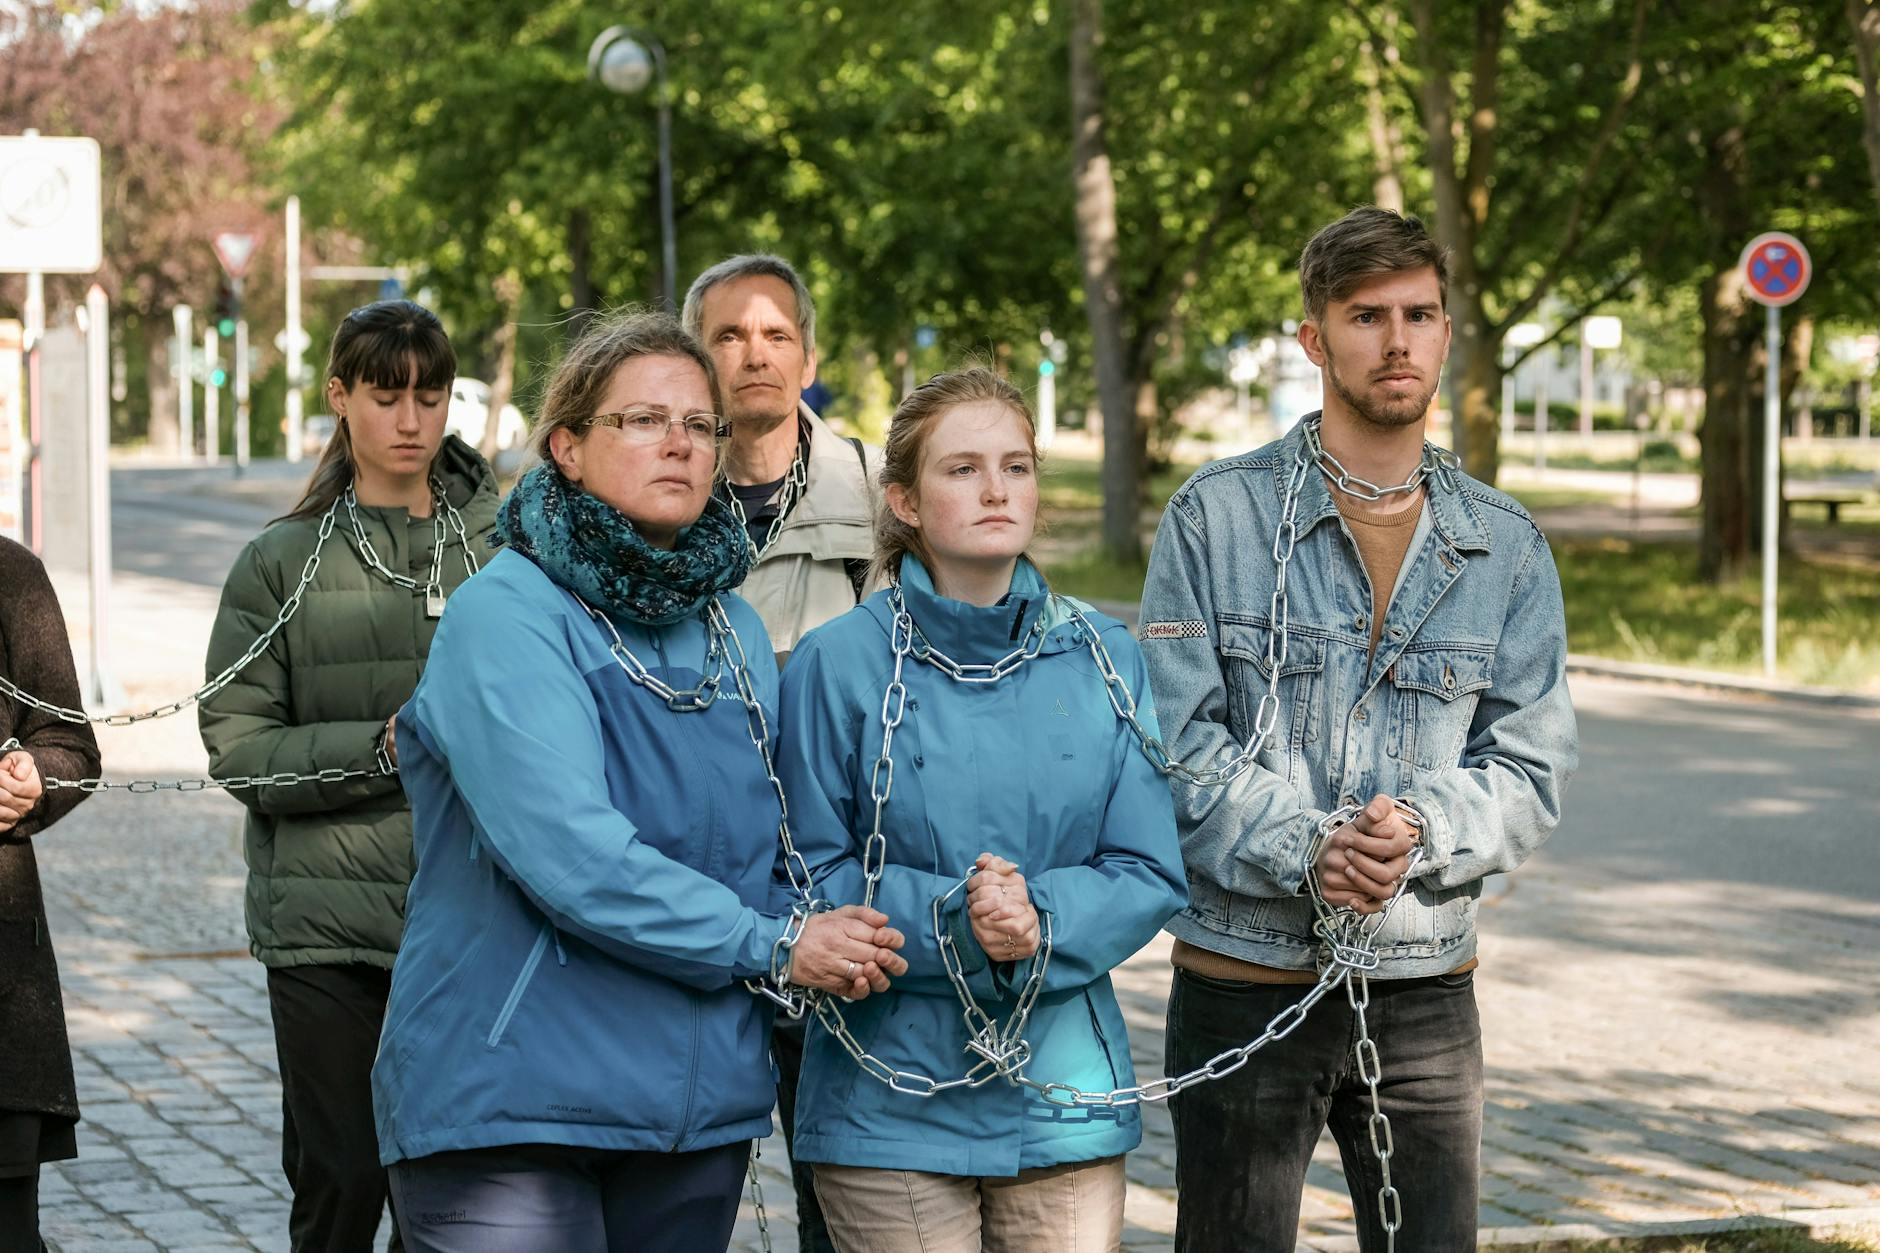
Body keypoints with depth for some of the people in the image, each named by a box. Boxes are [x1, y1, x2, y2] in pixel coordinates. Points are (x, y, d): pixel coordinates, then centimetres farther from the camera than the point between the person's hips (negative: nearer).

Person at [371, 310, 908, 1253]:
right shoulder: (508, 616, -11)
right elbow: (567, 851, -21)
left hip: (702, 1104, 7)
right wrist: (769, 946, -15)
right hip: (511, 1104, -7)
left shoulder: (734, 631, 12)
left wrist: (819, 937, -4)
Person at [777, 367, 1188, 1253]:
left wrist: (1042, 919, -17)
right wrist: (948, 917, -20)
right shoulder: (838, 664, -3)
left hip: (1063, 1091, 3)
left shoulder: (1102, 659, 5)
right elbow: (811, 878, -5)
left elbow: (1150, 874, 2)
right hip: (889, 1105, -2)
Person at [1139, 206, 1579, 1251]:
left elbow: (1531, 767, 1)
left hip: (1429, 987, 3)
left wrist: (1422, 831, -19)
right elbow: (1181, 738, -8)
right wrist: (1303, 847, -22)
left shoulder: (1507, 547, 7)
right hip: (1245, 980, -2)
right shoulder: (1218, 517, -2)